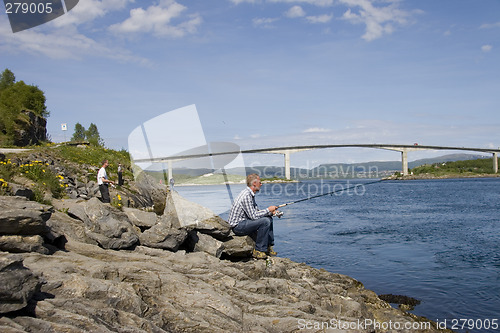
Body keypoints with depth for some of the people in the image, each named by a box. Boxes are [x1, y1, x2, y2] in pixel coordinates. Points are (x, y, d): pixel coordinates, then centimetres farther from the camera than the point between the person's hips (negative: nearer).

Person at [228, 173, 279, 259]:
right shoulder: (246, 195, -22)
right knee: (265, 221, -24)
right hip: (237, 226, -11)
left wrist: (270, 212, 1)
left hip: (243, 221, 11)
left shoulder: (250, 194, 11)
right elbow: (253, 216, -24)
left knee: (269, 218, 11)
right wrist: (268, 210, -14)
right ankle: (258, 250, -14)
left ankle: (268, 247, 15)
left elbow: (257, 212, 15)